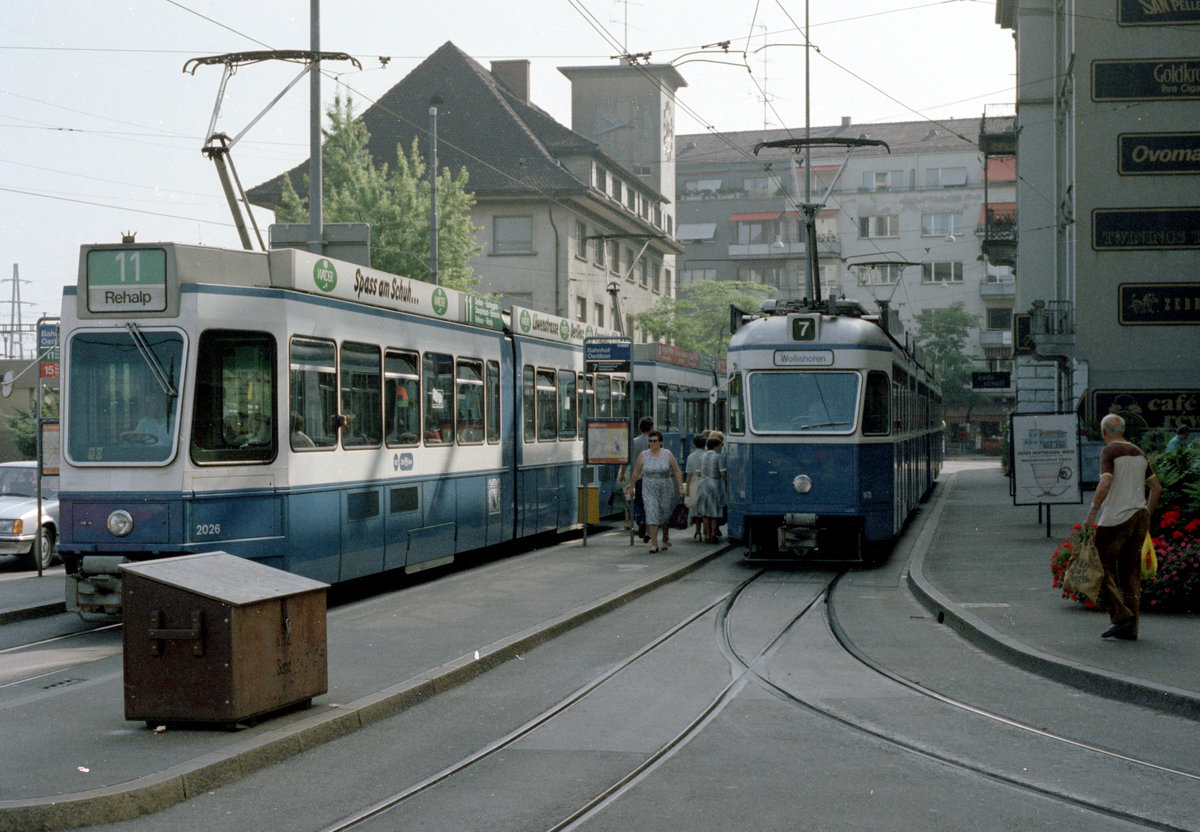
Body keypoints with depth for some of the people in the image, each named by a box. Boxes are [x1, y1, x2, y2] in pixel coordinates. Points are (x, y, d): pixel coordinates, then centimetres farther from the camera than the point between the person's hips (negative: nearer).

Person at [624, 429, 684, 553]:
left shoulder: (668, 454, -3)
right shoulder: (643, 455, -1)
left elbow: (677, 472, 0)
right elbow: (636, 473, 10)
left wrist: (681, 487, -7)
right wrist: (631, 486, 16)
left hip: (665, 489, 0)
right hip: (649, 490, 0)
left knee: (665, 515, 11)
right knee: (652, 515, -11)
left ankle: (665, 537, 38)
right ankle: (654, 544, -12)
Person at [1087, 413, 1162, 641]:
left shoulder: (1109, 451, -7)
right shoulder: (1139, 453, 15)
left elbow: (1105, 483, -21)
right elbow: (1156, 488, 16)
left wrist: (1092, 511, -16)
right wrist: (1146, 517, 21)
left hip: (1116, 518, -7)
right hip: (1139, 516, 7)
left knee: (1102, 568, 2)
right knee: (1131, 573, 9)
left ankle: (1121, 616, -10)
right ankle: (1130, 629, 8)